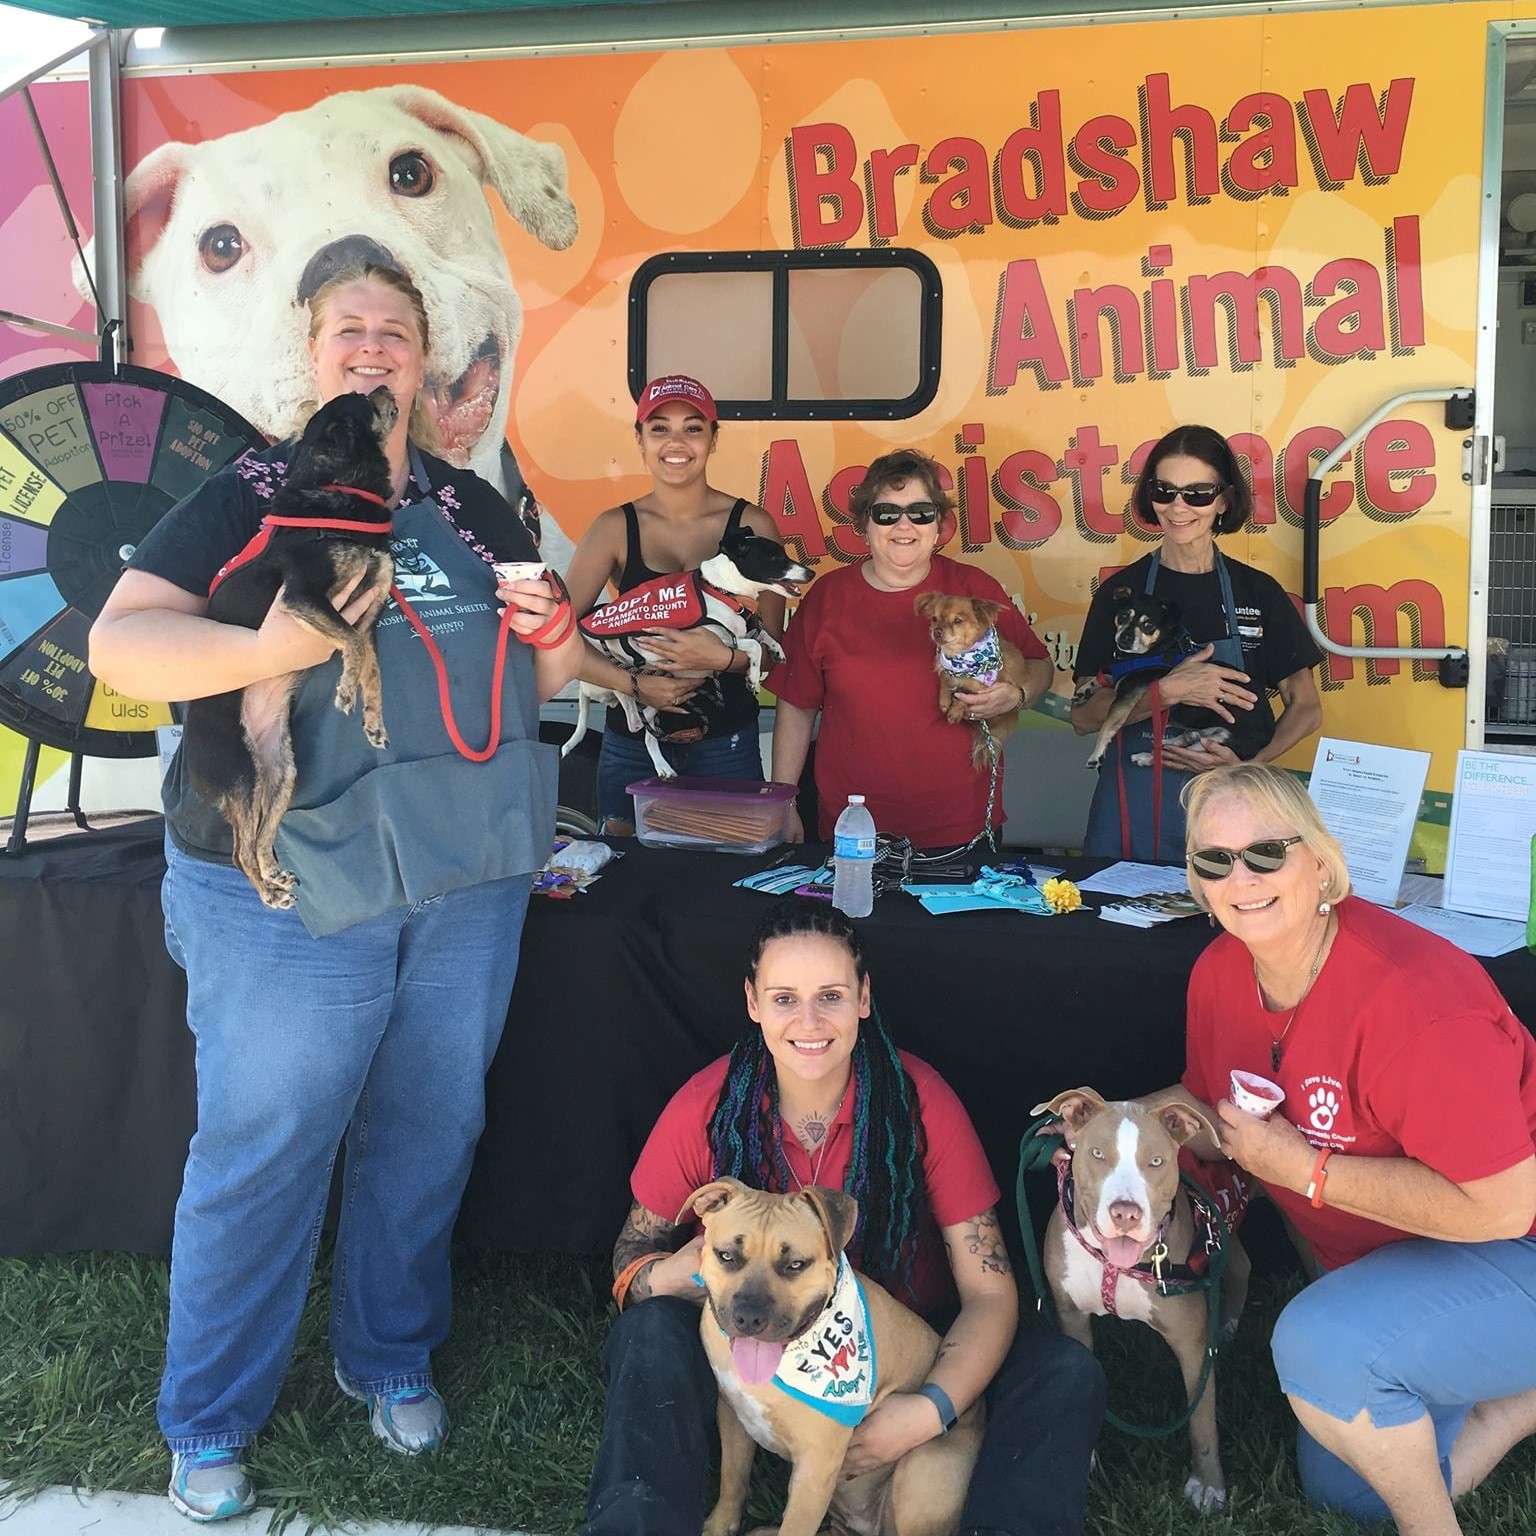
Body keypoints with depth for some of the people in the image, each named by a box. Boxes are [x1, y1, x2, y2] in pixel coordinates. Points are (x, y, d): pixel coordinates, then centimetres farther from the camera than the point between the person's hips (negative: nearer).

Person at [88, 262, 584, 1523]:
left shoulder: (475, 510, 12)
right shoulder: (251, 497, -1)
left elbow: (548, 681, 18)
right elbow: (119, 642, -11)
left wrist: (551, 627, -5)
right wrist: (267, 648, -29)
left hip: (471, 879, 4)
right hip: (291, 887, -4)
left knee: (429, 1132, 13)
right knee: (262, 1147, 2)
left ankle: (391, 1359, 35)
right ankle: (210, 1424, 21)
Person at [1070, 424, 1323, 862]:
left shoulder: (1259, 593, 4)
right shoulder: (1120, 592, 2)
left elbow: (1306, 707, 6)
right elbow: (1083, 716, -4)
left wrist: (1249, 767, -11)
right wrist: (1169, 691, -18)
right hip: (1137, 809, -1)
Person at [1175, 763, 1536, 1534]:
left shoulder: (1409, 993, -33)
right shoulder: (1220, 972, -9)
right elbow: (1210, 1104, 8)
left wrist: (1305, 1170, -29)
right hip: (1384, 1265, 9)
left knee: (1321, 1340, -34)